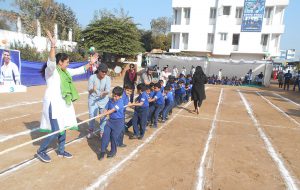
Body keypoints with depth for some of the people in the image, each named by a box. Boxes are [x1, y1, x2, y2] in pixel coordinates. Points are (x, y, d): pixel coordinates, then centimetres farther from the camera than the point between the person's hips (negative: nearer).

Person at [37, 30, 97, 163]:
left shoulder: (65, 71, 11)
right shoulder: (50, 70, -12)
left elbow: (78, 71, 21)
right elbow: (51, 62, -34)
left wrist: (90, 63, 20)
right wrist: (53, 46, -46)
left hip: (63, 104, 9)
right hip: (53, 104, -9)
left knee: (63, 128, 16)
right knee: (56, 131, -8)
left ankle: (61, 151, 32)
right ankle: (41, 151, 15)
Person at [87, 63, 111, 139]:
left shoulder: (108, 78, -14)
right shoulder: (92, 77, -17)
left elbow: (108, 90, -19)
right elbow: (89, 90, -17)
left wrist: (104, 92, -42)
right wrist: (93, 89, -40)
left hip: (103, 99, 1)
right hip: (93, 98, -1)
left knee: (103, 116, 8)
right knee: (92, 115, 0)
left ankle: (102, 131, 29)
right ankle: (91, 130, 27)